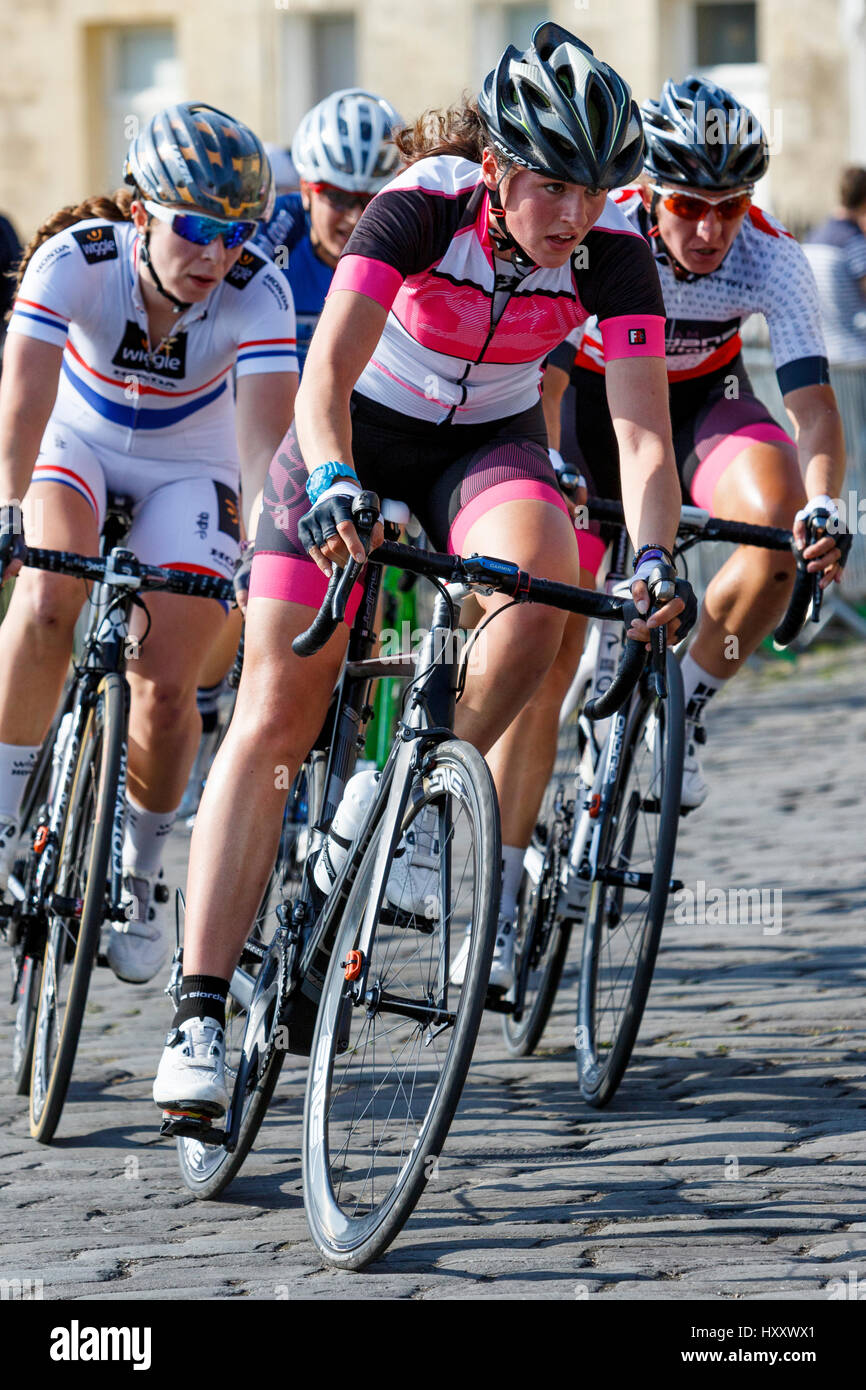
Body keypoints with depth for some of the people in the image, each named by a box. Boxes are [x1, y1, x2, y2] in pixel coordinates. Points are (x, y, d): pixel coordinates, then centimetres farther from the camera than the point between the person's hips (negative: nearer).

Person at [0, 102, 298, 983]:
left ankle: (138, 875, 15)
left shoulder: (256, 295, -27)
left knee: (165, 693, -12)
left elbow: (268, 432, -37)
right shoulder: (76, 259, -29)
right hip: (77, 442, -1)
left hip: (187, 472, 1)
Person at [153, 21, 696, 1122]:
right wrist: (331, 483, -58)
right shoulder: (425, 204, -29)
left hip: (490, 445, 2)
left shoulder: (613, 252, -21)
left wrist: (651, 558, -41)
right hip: (358, 440, -2)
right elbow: (329, 364, -40)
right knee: (273, 719, -10)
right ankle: (199, 1012, -9)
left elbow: (641, 429, -25)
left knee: (543, 583, -34)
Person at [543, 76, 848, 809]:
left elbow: (814, 404, -33)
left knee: (783, 521, -28)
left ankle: (684, 711, -11)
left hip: (703, 394, 0)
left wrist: (821, 506, -51)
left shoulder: (774, 260, -28)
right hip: (596, 390, 0)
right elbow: (542, 379, -33)